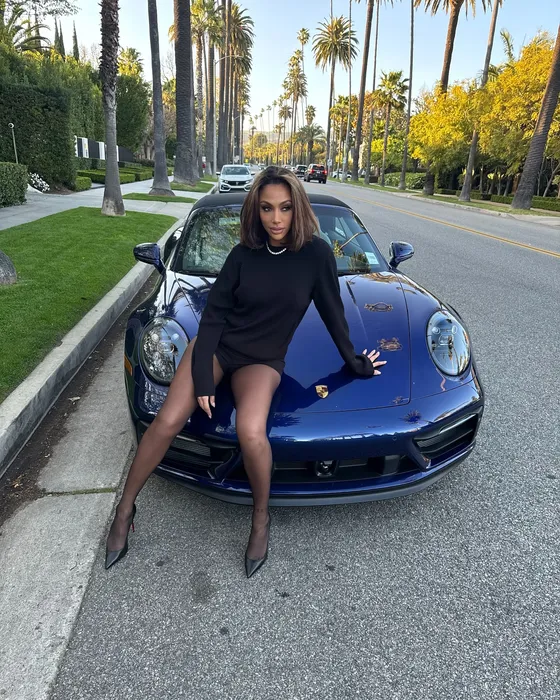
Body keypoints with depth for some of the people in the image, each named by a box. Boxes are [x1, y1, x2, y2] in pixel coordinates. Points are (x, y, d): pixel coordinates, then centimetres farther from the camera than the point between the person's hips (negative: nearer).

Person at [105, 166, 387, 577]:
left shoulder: (316, 254, -8)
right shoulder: (244, 254, -4)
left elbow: (333, 313, 3)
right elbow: (213, 315, -3)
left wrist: (354, 362, 12)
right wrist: (203, 377, -11)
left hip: (263, 361, -2)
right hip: (218, 344, 2)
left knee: (251, 433, -30)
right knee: (168, 422, -14)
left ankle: (261, 518, -1)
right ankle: (125, 509, 10)